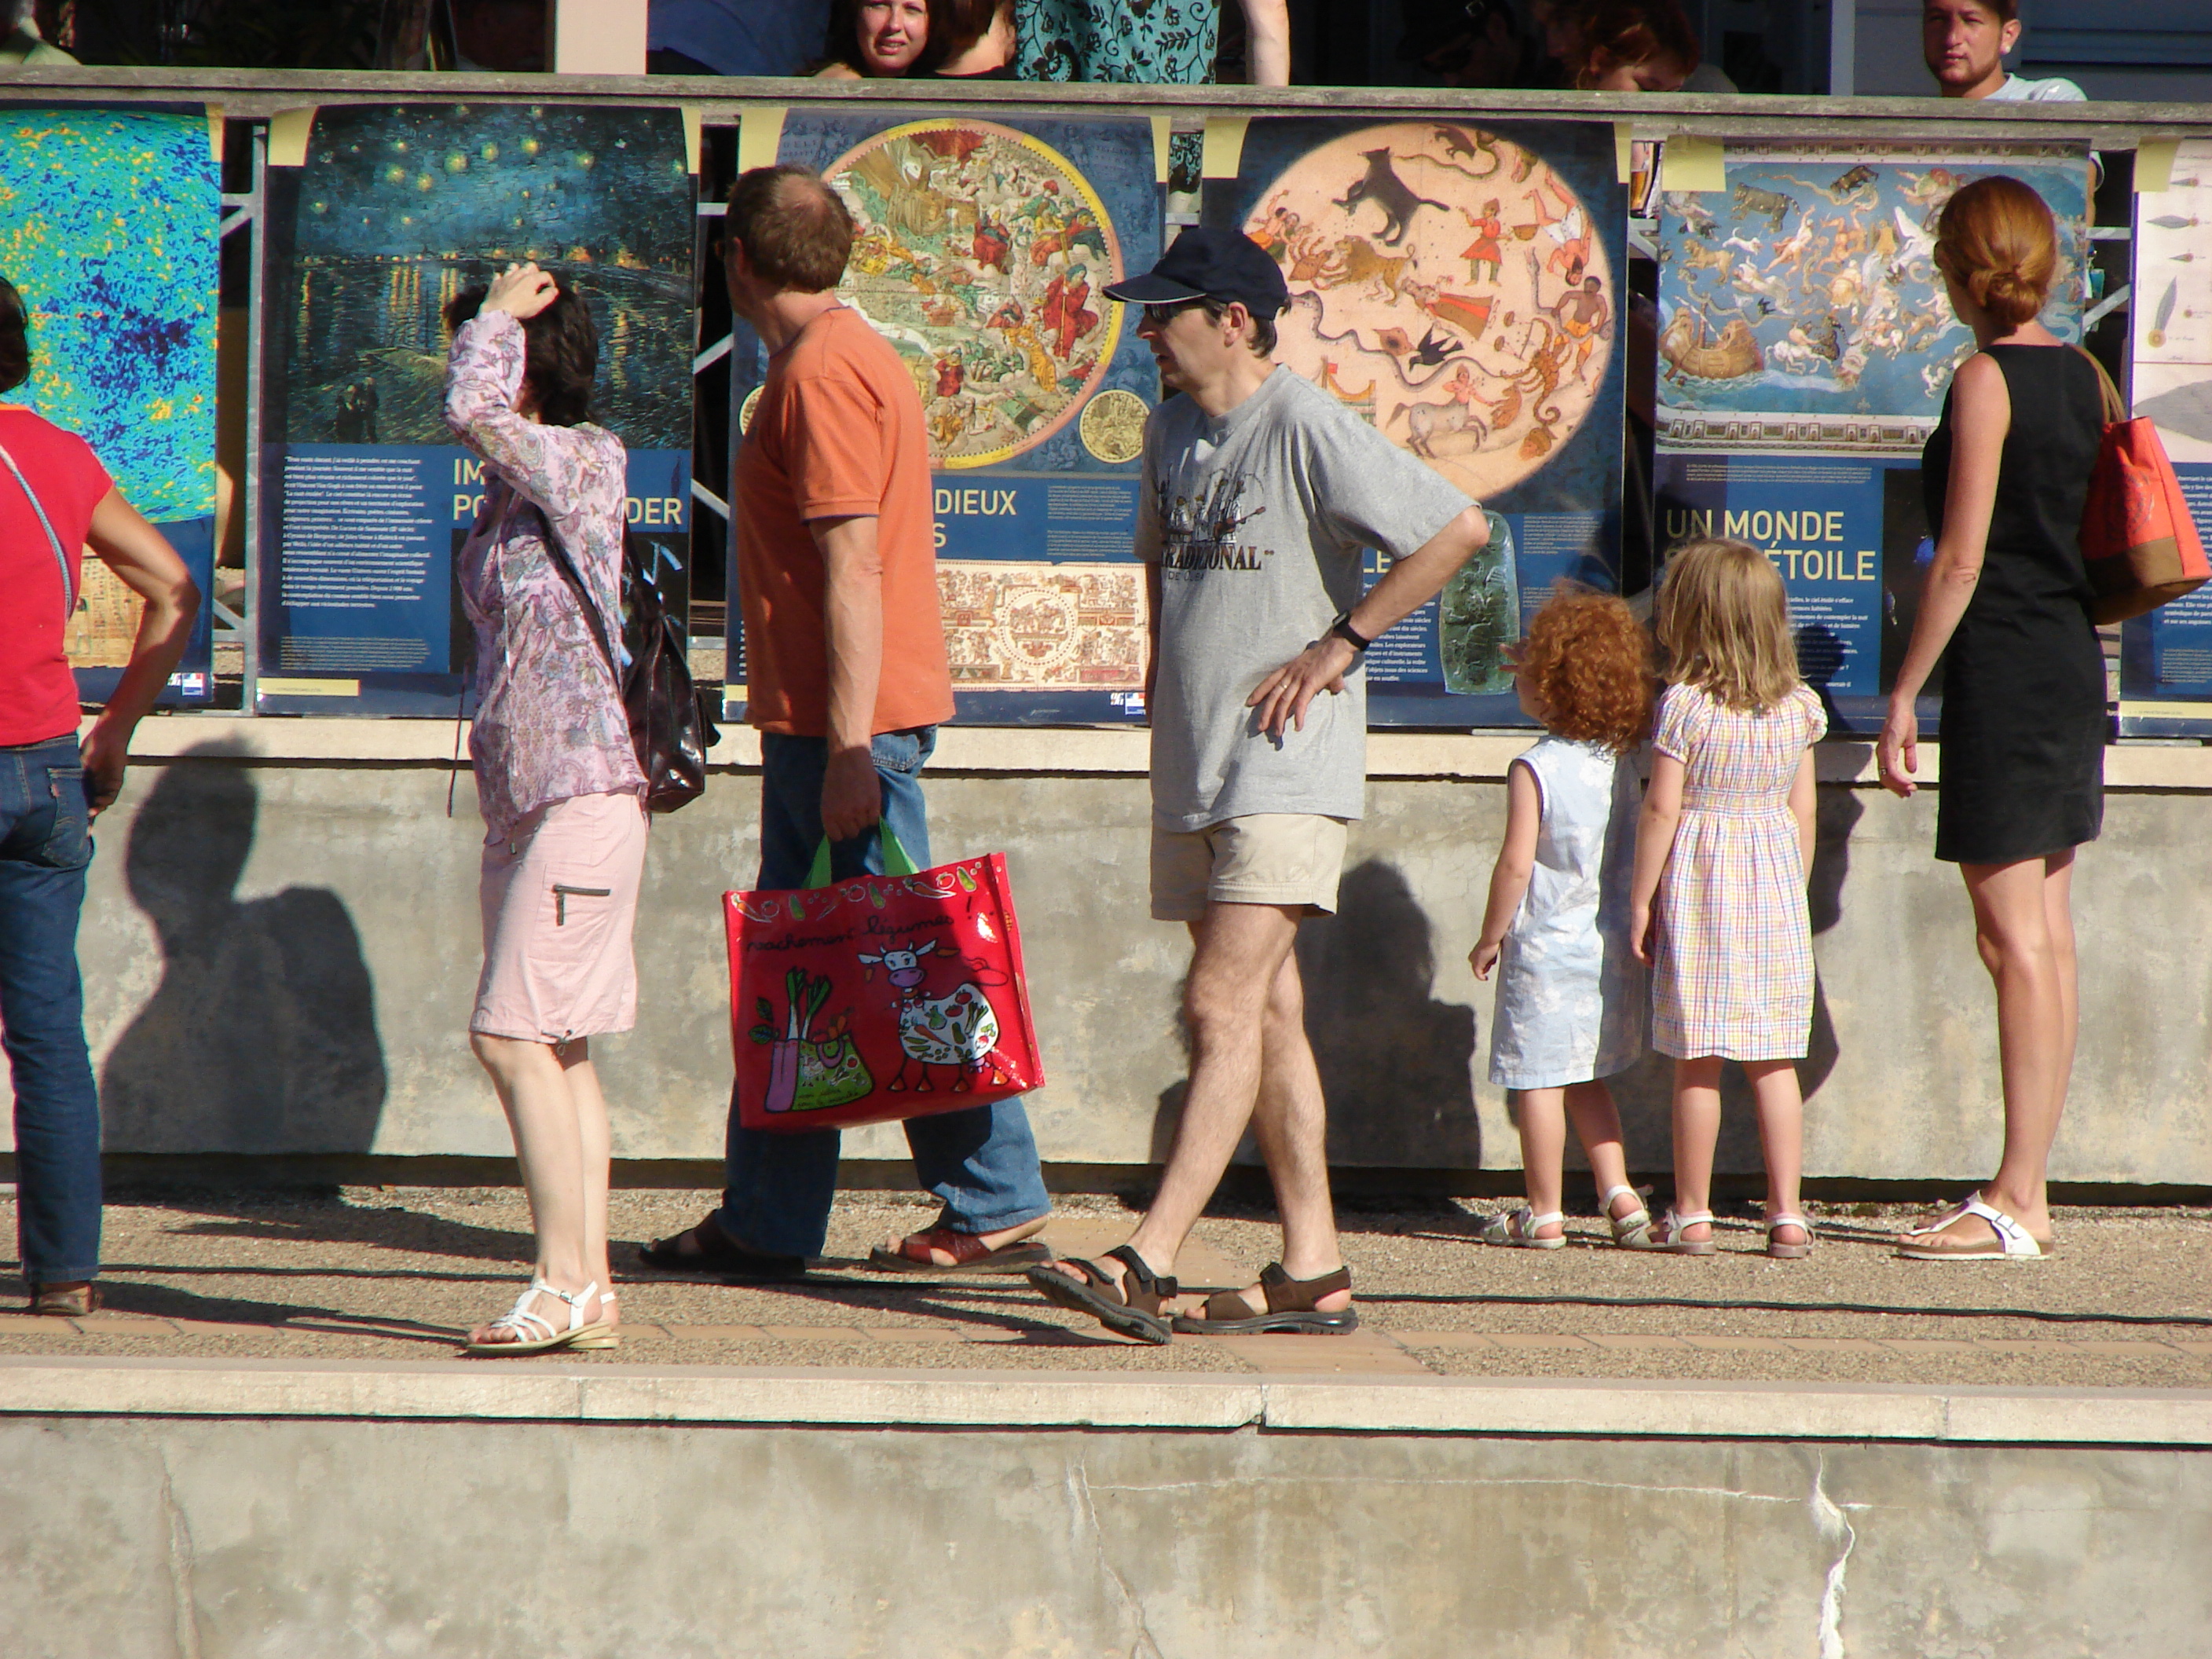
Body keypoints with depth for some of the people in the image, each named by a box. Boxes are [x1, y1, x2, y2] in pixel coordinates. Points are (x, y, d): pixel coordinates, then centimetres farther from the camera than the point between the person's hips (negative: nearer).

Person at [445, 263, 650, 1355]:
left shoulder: (585, 461, -10)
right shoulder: (510, 487, 15)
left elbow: (473, 411, -25)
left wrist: (500, 312, -10)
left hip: (585, 791, -9)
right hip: (520, 796, 9)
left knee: (515, 1035, -13)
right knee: (554, 1050, 7)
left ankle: (567, 1283, -11)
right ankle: (589, 1290, 9)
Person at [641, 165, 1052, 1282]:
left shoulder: (823, 374, -16)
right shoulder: (845, 361, 17)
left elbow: (853, 569, -21)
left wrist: (849, 749, -24)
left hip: (844, 725, -10)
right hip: (823, 725, 10)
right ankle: (765, 1223, 15)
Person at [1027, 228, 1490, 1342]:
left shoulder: (1307, 429, -13)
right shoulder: (1172, 430, 12)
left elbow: (1459, 528, -18)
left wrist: (1339, 644, -15)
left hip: (1285, 765, -9)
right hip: (1193, 767, 9)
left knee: (1223, 1007, -15)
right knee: (1266, 1011, 9)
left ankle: (1147, 1263, -22)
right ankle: (1310, 1271, 12)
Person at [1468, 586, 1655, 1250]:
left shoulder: (1535, 770, -16)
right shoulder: (1620, 762, 4)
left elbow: (1516, 864, -17)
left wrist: (1490, 937, -7)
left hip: (1546, 946, -7)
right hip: (1610, 944, 7)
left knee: (1538, 1078, 1)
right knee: (1585, 1079, 19)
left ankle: (1544, 1213, 4)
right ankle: (1618, 1192, 12)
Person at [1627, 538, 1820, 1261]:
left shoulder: (1684, 705, -10)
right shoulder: (1799, 707, 4)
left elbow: (1661, 808, -10)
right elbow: (1803, 810, 9)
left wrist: (1641, 897, -2)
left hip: (1698, 884, -4)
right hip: (1774, 887, 4)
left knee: (1697, 1064, 2)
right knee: (1774, 1064, 7)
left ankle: (1692, 1215, 6)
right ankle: (1786, 1214, 5)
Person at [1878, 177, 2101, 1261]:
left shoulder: (1986, 380, -12)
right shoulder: (2081, 376, 11)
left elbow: (1962, 559, -16)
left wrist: (1903, 694, -12)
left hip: (2004, 669, -9)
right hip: (2073, 663, 9)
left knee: (2014, 938, -9)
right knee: (2045, 936, 11)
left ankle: (2015, 1204, -9)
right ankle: (2027, 1189, 15)